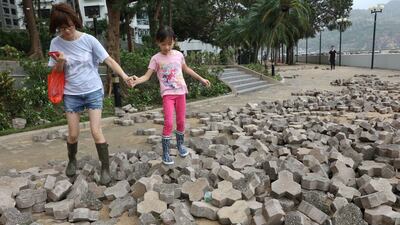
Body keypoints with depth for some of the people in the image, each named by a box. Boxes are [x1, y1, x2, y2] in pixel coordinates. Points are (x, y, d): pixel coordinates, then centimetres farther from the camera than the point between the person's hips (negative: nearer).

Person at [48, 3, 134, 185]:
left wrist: (124, 76, -23)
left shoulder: (88, 40, -9)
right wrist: (60, 62, -21)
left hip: (93, 91, -2)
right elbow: (56, 73, 1)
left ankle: (105, 168, 6)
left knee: (96, 132, -8)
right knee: (73, 134, 8)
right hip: (71, 94, 2)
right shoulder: (56, 43, -3)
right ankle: (72, 160, 38)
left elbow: (109, 60, -9)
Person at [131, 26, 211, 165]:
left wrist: (201, 79, 22)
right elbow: (147, 76, -12)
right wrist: (137, 80, -33)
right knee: (168, 123, -11)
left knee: (181, 121, 11)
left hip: (180, 92, 4)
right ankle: (165, 152, 4)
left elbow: (186, 69, 19)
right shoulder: (156, 58, -6)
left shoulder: (178, 55, 3)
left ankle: (180, 144, 34)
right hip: (167, 93, -3)